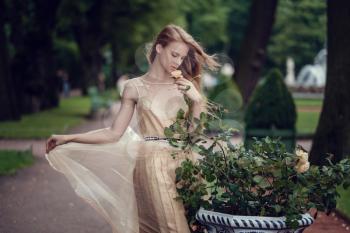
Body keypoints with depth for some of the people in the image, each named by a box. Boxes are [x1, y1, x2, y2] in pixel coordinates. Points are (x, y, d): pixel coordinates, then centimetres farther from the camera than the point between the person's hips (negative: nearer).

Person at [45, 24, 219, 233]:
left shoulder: (184, 85, 8)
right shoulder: (135, 87, 2)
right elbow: (114, 133, 0)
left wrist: (197, 100, -9)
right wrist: (67, 139, -5)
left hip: (184, 161, 3)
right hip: (155, 164, -3)